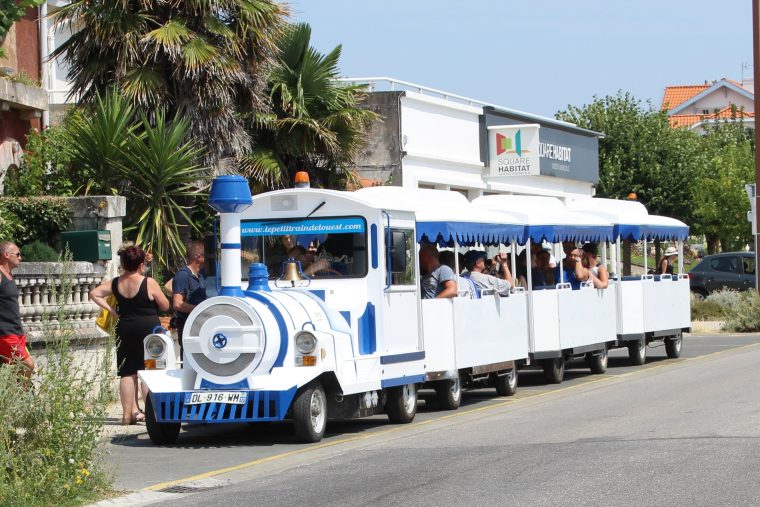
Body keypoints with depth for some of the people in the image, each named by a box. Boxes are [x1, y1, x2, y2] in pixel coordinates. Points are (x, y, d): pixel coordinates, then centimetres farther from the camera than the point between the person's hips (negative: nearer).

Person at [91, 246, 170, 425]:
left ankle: (128, 413, 9)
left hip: (125, 329, 4)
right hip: (148, 328, -4)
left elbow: (94, 293, 6)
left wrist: (111, 309, 4)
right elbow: (165, 306, -4)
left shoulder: (116, 283, 3)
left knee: (127, 372, 8)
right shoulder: (149, 283, -11)